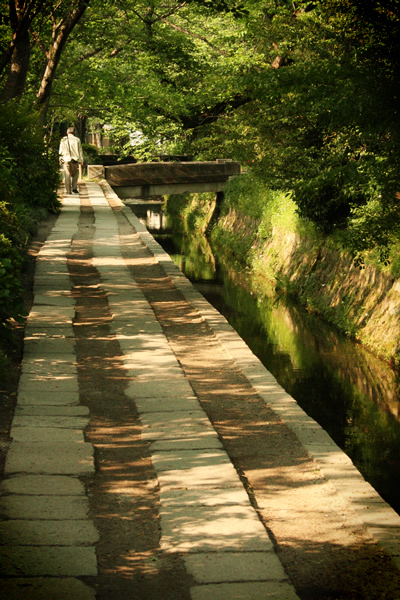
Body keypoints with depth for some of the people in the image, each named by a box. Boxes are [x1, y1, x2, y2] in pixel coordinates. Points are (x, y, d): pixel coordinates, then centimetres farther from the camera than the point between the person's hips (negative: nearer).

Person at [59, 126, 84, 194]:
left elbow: (61, 151, 4)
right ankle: (74, 188, 6)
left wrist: (61, 158, 17)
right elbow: (80, 151, 4)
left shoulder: (63, 140, 2)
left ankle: (68, 190, -1)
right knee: (75, 174, 17)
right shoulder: (77, 140, 2)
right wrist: (81, 160, 10)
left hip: (66, 160, -1)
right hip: (75, 160, 1)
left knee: (67, 176, 1)